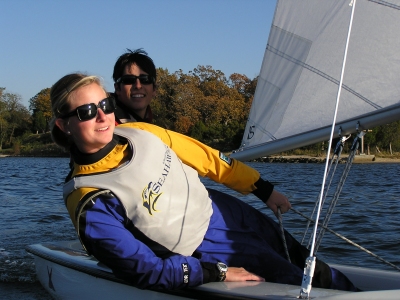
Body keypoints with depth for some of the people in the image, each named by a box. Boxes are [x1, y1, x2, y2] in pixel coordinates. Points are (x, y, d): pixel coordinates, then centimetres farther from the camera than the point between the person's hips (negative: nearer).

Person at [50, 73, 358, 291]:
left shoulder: (140, 134, -8)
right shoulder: (91, 207, -25)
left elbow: (206, 157, 5)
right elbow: (145, 271, -23)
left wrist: (264, 189, 11)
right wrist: (218, 273, -22)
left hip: (231, 214, 6)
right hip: (208, 255, -6)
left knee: (319, 272, 13)